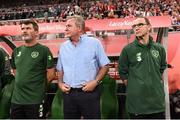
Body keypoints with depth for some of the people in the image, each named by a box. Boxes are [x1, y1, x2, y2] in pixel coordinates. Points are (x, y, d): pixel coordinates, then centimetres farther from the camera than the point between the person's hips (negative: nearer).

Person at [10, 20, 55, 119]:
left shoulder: (44, 50, -7)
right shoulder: (16, 51, 11)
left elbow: (50, 73, -7)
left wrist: (40, 85, 1)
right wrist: (21, 83, 12)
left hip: (35, 100, -5)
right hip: (16, 99, 6)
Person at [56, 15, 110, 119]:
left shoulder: (94, 43, -2)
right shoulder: (63, 47, 11)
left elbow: (105, 66, -2)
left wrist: (95, 82, -13)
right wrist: (60, 83, 2)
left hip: (89, 92, -4)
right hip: (69, 93, 4)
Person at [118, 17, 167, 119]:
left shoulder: (159, 48, 7)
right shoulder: (128, 49, -3)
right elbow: (123, 72, 2)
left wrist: (157, 84, 12)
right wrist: (133, 88, -1)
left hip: (157, 100, 3)